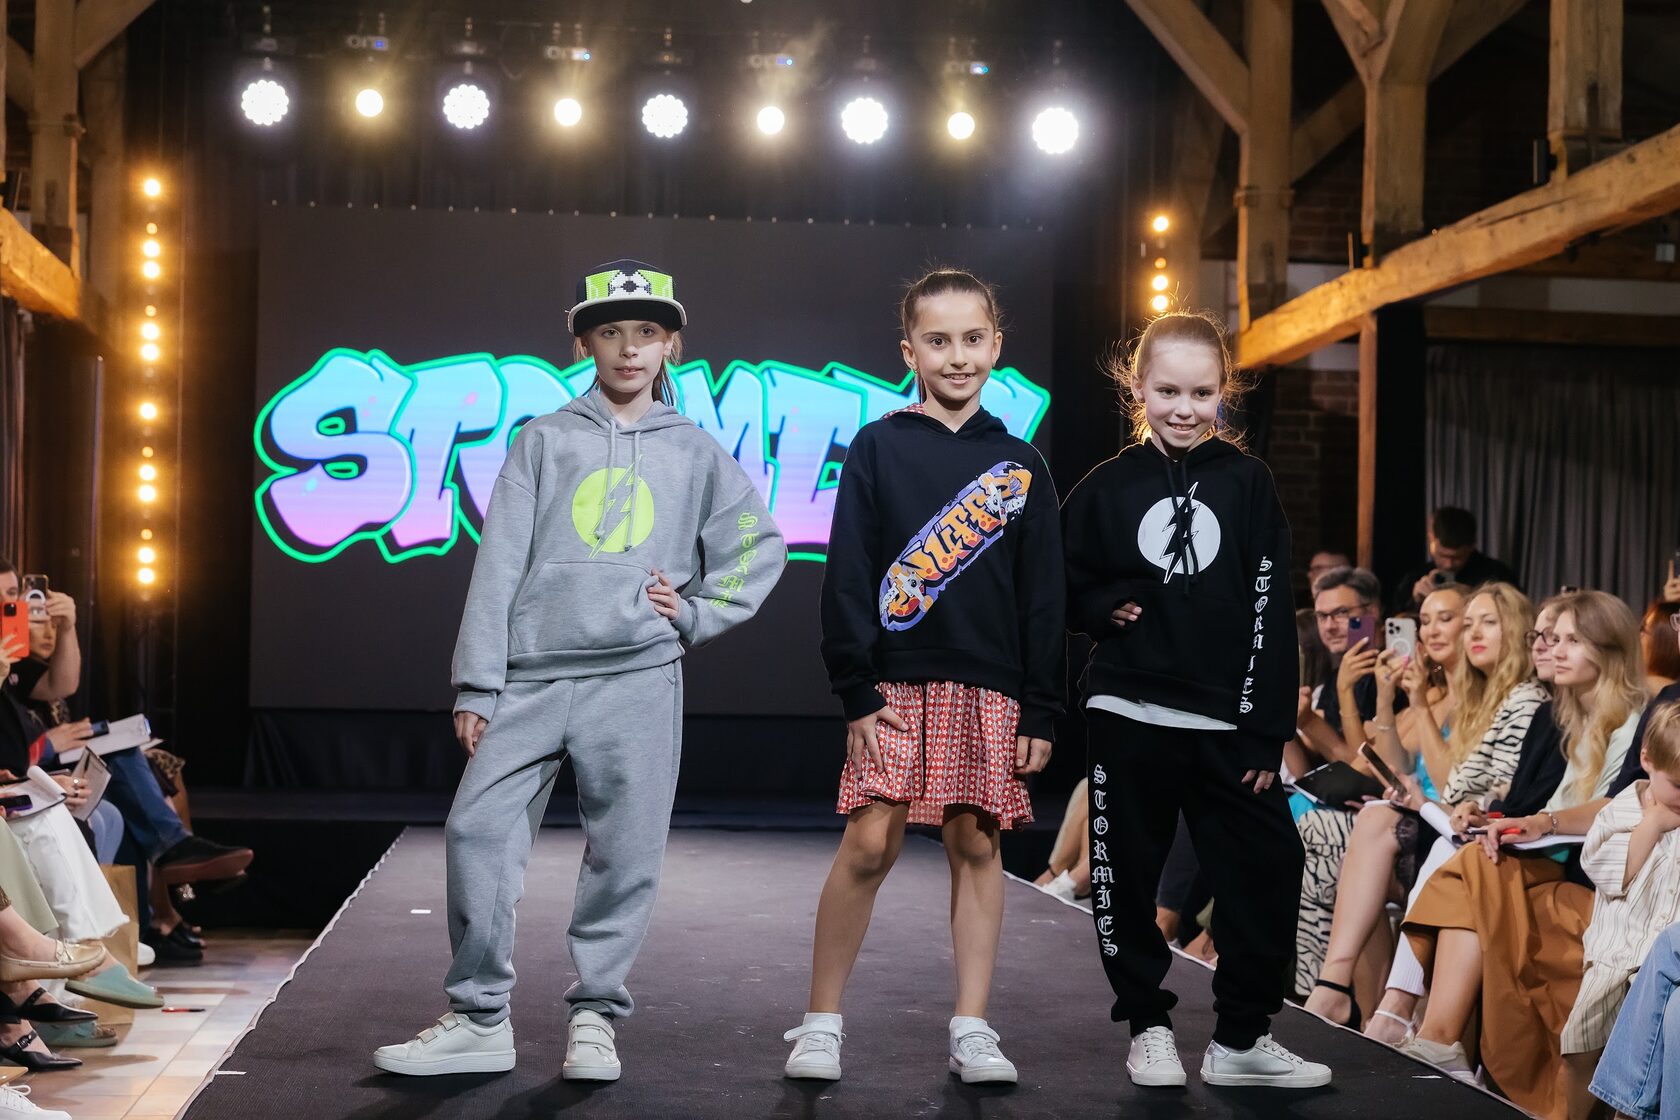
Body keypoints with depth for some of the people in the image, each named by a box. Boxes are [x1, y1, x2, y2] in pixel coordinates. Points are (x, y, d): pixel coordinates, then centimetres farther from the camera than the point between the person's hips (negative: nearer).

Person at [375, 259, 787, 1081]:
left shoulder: (695, 452, 12)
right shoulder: (544, 441, 10)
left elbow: (760, 546, 18)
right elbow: (501, 564, 5)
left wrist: (695, 612, 4)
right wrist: (478, 683, -1)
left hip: (637, 677, 0)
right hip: (533, 675, 0)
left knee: (624, 852, -1)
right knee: (479, 832, -5)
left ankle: (595, 1016, 11)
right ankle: (478, 1018, 4)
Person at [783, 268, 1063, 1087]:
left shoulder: (1020, 466, 10)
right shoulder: (878, 448, 2)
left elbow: (1043, 599, 9)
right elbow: (848, 579, -1)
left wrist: (1039, 712, 4)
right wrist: (857, 693, -8)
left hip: (990, 691, 3)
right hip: (897, 686, -2)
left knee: (977, 846, 4)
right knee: (869, 844, -7)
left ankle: (972, 1031, 10)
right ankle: (820, 1023, 5)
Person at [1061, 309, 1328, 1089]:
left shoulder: (1248, 483, 0)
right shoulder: (1107, 486, 1)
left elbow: (1271, 614, -1)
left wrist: (1267, 731, -6)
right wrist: (1103, 608, -11)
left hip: (1227, 722, 0)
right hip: (1129, 716, 0)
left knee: (1266, 869, 1)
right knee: (1127, 875, 6)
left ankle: (1242, 1038, 14)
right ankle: (1148, 1024, 22)